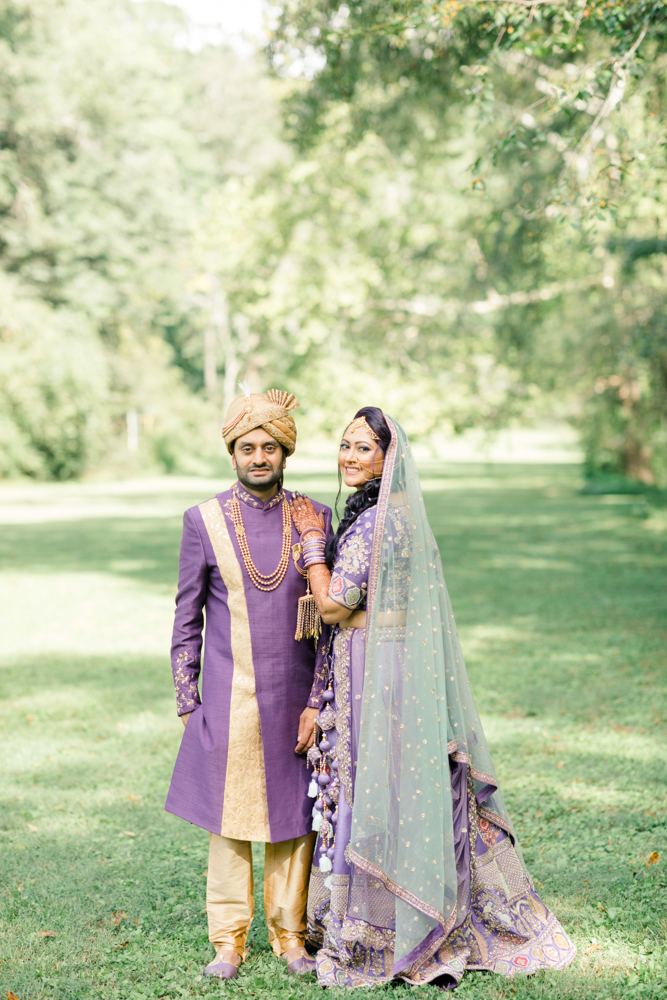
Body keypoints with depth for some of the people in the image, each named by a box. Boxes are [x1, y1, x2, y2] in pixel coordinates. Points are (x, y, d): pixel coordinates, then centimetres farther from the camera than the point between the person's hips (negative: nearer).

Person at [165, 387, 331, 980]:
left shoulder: (316, 519, 2)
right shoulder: (204, 521, 1)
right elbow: (187, 619, 5)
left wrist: (317, 701, -2)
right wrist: (186, 702, 0)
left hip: (294, 697, 1)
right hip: (227, 699, -1)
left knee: (294, 817, 7)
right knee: (229, 818, 5)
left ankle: (291, 934, 20)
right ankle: (229, 940, 16)